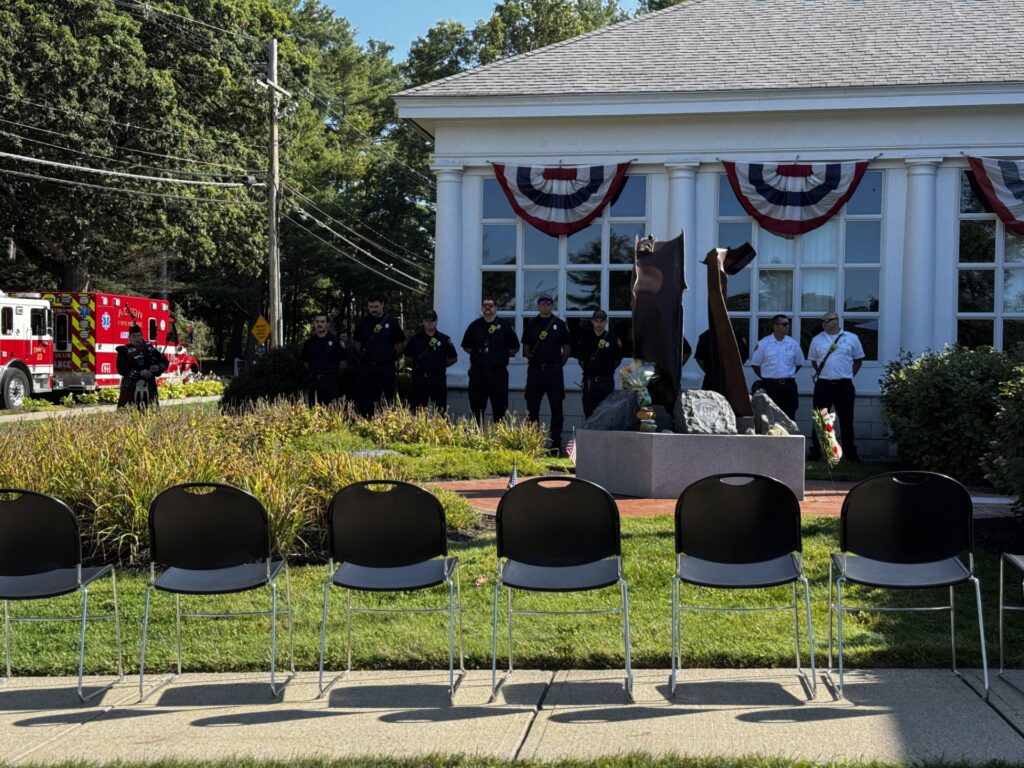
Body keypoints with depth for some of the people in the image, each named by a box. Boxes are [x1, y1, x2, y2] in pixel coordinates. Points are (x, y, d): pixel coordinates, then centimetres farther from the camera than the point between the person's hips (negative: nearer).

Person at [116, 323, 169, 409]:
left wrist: (158, 367, -9)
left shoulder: (149, 348, 11)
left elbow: (165, 362, 13)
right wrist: (139, 373, -18)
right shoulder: (124, 350, 0)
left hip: (149, 387, 4)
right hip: (131, 387, -4)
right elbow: (121, 369, -11)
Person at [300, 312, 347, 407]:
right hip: (313, 381, 4)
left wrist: (335, 373, 3)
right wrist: (312, 373, 12)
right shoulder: (309, 342, 10)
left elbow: (344, 362, 1)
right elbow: (305, 361, 21)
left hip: (330, 381, -4)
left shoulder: (335, 341, -1)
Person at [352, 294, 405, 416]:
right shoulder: (363, 323, 6)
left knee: (388, 399, 0)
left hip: (387, 368, -2)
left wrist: (394, 358, 4)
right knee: (365, 400, 4)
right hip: (367, 368, 2)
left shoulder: (391, 322, 1)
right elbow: (356, 342, 16)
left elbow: (401, 343, 6)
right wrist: (363, 356, 10)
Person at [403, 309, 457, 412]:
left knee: (441, 411, 2)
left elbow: (453, 358, 10)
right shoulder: (416, 338, 6)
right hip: (419, 379, 1)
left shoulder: (444, 339, 4)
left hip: (438, 379, 0)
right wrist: (416, 365, 4)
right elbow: (407, 356, 15)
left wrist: (441, 365, 2)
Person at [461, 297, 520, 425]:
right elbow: (466, 346, 18)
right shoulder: (475, 325, 9)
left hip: (498, 373, -2)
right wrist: (477, 355, 10)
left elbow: (515, 348, 8)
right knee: (477, 410, 5)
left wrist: (502, 356, 5)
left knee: (500, 410, 1)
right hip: (477, 373, 2)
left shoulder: (505, 325, 4)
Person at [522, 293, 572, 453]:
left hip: (554, 370, -1)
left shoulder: (559, 324, 5)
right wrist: (532, 359, 5)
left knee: (556, 408, 0)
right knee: (532, 407, 3)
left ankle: (556, 443, 5)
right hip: (535, 370, 1)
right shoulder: (531, 324, 9)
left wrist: (559, 363, 2)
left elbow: (567, 348, 8)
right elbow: (526, 348, 15)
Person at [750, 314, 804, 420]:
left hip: (788, 385, 2)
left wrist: (788, 375, 12)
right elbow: (755, 364, 4)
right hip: (770, 386, -2)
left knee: (789, 416, 6)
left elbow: (799, 363, 16)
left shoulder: (793, 343, 4)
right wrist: (766, 378, 6)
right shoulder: (763, 344, -3)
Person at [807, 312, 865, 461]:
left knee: (846, 419, 6)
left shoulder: (851, 338, 3)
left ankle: (850, 452, 14)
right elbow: (813, 361, 15)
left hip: (844, 385, -1)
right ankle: (815, 451, 10)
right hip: (823, 385, 1)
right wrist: (824, 373, 7)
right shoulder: (817, 340, 6)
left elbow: (858, 360, 11)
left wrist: (849, 375, 5)